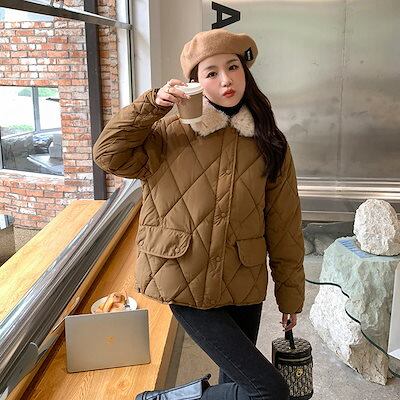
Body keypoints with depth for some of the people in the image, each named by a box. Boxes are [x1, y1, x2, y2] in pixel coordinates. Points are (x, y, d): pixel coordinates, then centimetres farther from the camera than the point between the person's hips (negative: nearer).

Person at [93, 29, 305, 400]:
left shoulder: (269, 144, 1)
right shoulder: (171, 133, -3)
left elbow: (284, 226, 3)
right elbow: (109, 154, -8)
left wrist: (290, 293, 7)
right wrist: (152, 103, -15)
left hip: (243, 288, 4)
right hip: (187, 285, -4)